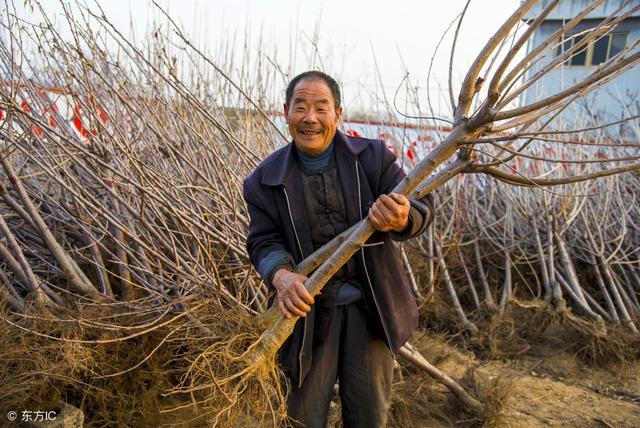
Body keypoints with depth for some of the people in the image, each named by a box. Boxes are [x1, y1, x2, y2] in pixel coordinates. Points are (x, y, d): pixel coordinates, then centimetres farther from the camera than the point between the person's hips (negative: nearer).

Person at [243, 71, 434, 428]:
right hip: (309, 309, 0)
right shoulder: (266, 180, -4)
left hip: (371, 305, 1)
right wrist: (281, 275, -28)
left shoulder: (373, 156, -6)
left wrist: (402, 220, -37)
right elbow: (264, 241, -5)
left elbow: (421, 206, -11)